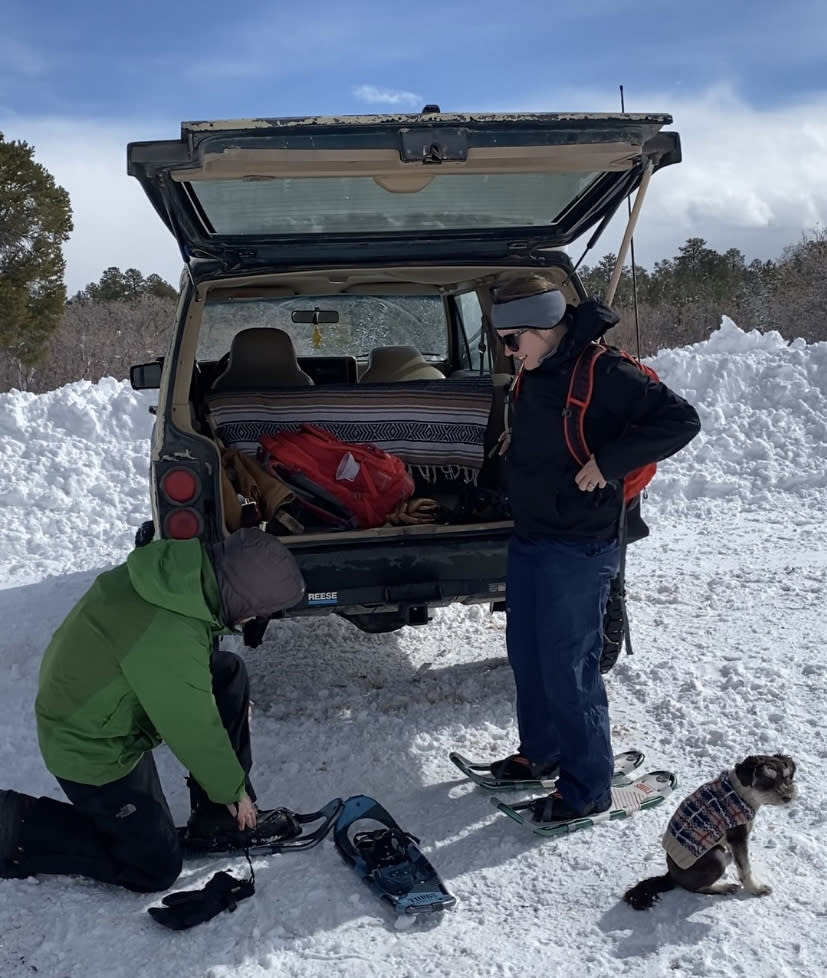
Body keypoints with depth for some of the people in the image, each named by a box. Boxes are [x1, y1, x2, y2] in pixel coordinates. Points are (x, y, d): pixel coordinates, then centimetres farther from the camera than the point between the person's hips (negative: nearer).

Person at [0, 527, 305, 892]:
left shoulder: (180, 564, -13)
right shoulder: (169, 639, -38)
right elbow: (194, 730, -23)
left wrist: (232, 703, 15)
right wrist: (234, 791, -5)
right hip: (92, 751, -9)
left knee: (229, 673, 3)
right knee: (156, 868, 5)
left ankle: (217, 817, 12)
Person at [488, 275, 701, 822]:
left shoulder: (603, 373, -19)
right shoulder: (534, 372, 8)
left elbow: (681, 420, -22)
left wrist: (607, 461, -25)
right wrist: (519, 437, 10)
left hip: (576, 549, -9)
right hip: (528, 538, 9)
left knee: (568, 669, -1)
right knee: (526, 655, 18)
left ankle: (588, 787, 16)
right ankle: (540, 753, 38)